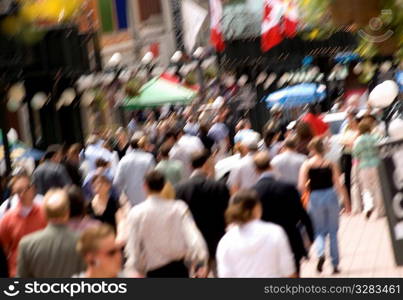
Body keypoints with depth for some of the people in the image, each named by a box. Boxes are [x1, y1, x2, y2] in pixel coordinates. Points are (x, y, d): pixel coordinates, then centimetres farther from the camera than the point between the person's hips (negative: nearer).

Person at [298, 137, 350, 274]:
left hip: (315, 199, -1)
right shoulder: (331, 164, -3)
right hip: (331, 196, 1)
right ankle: (335, 264, 17)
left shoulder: (306, 165, -6)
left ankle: (321, 253, -14)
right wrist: (346, 202, 3)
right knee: (333, 232, 14)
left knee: (319, 231, 15)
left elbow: (301, 187, -13)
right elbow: (339, 185, -5)